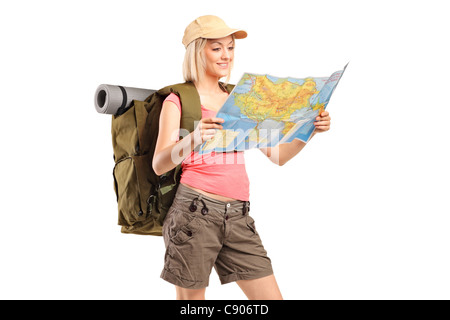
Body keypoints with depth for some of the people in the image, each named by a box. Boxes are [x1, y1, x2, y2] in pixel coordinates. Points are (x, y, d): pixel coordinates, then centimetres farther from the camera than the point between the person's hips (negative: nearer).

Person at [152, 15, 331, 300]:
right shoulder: (177, 101, 1)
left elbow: (277, 155, 14)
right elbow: (159, 165, -12)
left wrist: (311, 129, -1)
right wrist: (193, 138, -30)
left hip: (238, 215, 5)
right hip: (195, 211, -5)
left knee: (272, 297, 2)